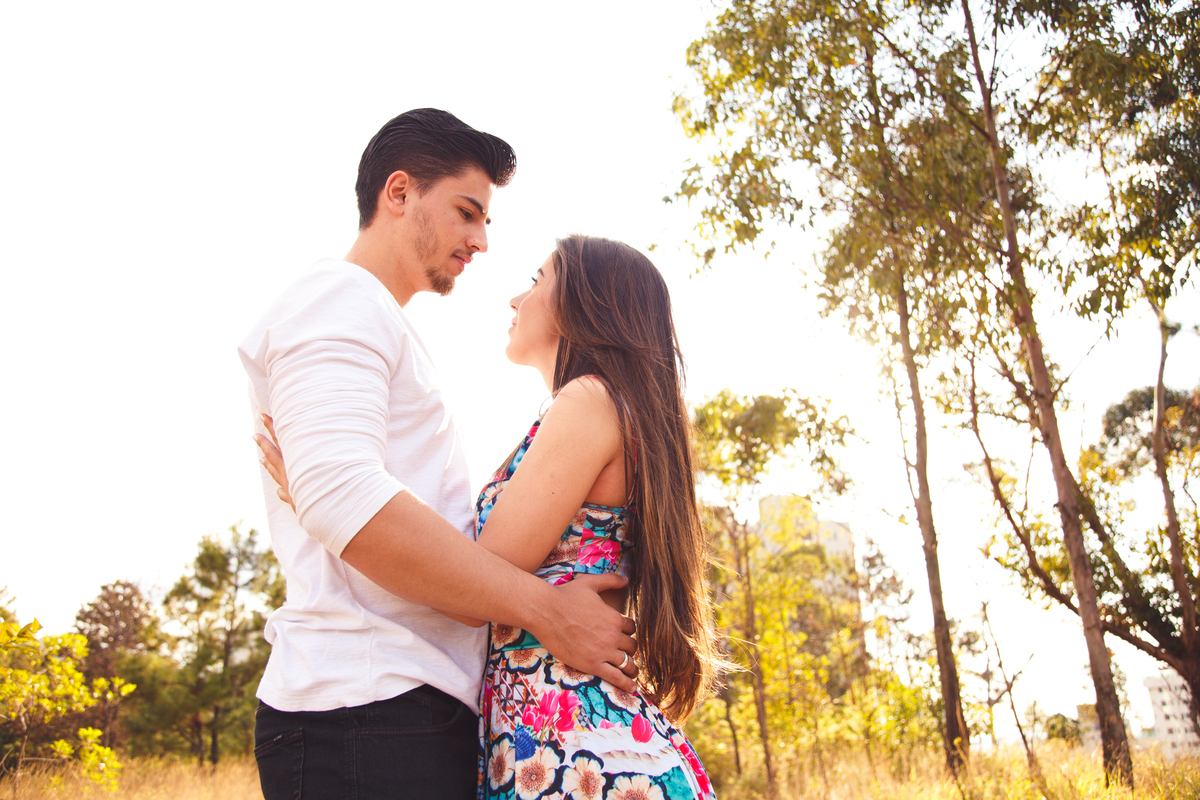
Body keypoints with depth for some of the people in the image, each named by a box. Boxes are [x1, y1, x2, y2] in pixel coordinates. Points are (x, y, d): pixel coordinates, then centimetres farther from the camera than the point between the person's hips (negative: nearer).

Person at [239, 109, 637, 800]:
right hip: (372, 714, -9)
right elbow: (343, 500, -22)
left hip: (421, 712, 10)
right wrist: (546, 609, -18)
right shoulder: (339, 300, -5)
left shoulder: (381, 324, 26)